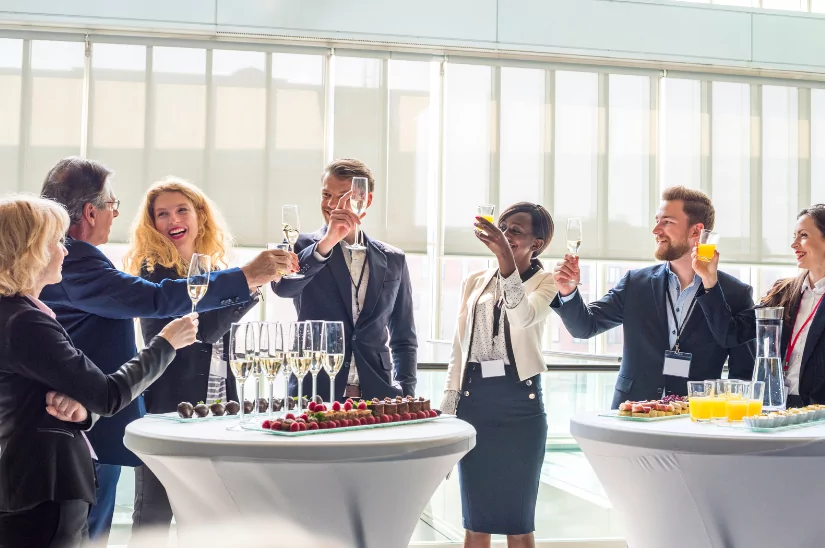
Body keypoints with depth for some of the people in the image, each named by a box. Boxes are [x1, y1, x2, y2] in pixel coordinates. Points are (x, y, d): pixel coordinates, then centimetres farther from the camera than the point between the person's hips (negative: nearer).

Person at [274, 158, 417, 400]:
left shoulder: (393, 260, 11)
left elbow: (404, 339, 15)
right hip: (312, 398, -2)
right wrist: (325, 244, -27)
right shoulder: (303, 247, 4)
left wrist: (405, 394, 3)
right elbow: (282, 287, -18)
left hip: (375, 397, 2)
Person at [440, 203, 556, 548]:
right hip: (474, 399, 4)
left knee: (518, 520, 2)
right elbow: (459, 350, 14)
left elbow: (523, 317, -23)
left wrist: (505, 256, -32)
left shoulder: (545, 282, 0)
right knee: (475, 520, 8)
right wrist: (447, 414, 10)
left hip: (520, 401, -4)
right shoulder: (474, 282, 13)